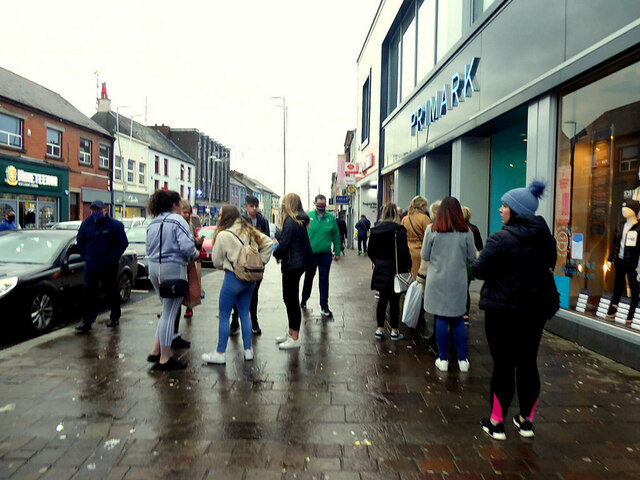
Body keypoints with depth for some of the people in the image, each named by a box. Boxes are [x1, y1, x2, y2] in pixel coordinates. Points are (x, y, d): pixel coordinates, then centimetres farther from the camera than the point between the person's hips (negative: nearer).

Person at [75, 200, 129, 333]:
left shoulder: (115, 225, -7)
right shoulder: (87, 223, 6)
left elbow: (123, 243, -7)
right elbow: (80, 241, 17)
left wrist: (112, 258, -13)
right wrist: (85, 256, 4)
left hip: (109, 267, -3)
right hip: (91, 266, 3)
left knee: (112, 293, 8)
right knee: (89, 293, 0)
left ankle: (115, 317, 25)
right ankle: (87, 321, 6)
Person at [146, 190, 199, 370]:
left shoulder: (153, 224, 13)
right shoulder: (177, 220, -10)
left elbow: (149, 248, 14)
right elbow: (187, 246, -20)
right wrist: (195, 255, -2)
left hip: (154, 268, 8)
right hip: (173, 269, -8)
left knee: (167, 311, 20)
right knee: (169, 314, -1)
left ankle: (155, 351, 21)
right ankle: (164, 360, 7)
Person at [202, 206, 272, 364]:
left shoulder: (223, 235, -12)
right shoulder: (249, 231, 6)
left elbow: (217, 261, -6)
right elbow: (268, 243, 7)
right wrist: (260, 261, 7)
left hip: (233, 278, -6)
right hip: (250, 278, 7)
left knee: (223, 316, 4)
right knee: (245, 314, 14)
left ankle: (220, 353, 11)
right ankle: (248, 350, 19)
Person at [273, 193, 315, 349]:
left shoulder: (291, 222, -18)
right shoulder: (300, 221, 13)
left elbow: (283, 244, -18)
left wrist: (276, 253, -1)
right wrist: (278, 233, 1)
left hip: (293, 264, -10)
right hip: (300, 262, 10)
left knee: (291, 299, -3)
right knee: (289, 298, 18)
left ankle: (295, 339, 4)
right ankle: (291, 332, 30)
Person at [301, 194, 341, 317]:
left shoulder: (331, 218, 0)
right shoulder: (308, 216, -3)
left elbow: (336, 236, 4)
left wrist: (337, 252, 3)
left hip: (325, 254, 0)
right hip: (309, 253, 0)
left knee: (324, 280, 2)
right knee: (308, 278, 16)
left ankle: (324, 307, 9)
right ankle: (304, 301, 37)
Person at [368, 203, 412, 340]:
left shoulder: (375, 229, 3)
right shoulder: (399, 230, -13)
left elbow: (371, 251, 7)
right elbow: (403, 251, -18)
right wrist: (408, 265, -5)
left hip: (380, 270, 5)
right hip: (395, 269, -5)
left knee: (382, 299, 13)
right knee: (394, 300, 4)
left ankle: (380, 329, 19)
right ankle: (394, 331, 14)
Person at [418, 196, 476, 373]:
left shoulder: (432, 229, -7)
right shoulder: (466, 231, -3)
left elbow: (424, 256, -2)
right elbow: (471, 257, 3)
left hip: (437, 280, -1)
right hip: (458, 281, 2)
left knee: (441, 319, 7)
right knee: (458, 319, 13)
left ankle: (443, 359, 14)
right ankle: (463, 360, 17)